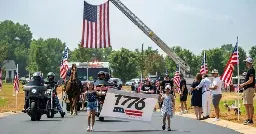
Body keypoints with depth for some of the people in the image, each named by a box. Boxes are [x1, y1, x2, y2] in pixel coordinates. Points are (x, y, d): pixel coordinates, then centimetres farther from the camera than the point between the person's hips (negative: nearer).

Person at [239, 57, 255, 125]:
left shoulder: (251, 70, -13)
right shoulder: (249, 70, 18)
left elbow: (251, 80, -20)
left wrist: (243, 84, -13)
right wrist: (243, 85, 17)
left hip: (249, 88, -10)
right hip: (246, 89, 10)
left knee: (250, 105, -8)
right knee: (246, 104, 11)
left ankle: (251, 120, -7)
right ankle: (248, 119, 15)